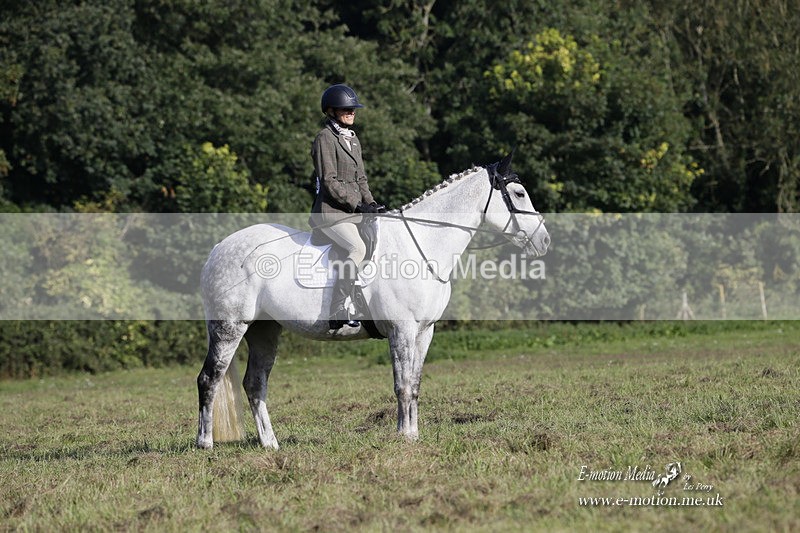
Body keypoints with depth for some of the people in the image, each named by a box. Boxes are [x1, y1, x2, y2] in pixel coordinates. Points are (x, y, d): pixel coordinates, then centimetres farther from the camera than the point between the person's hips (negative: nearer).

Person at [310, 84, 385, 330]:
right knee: (358, 248, -29)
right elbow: (329, 181, -14)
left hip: (353, 211, 9)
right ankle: (337, 312, -28)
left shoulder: (353, 139, 19)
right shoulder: (325, 138, -7)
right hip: (330, 211, -9)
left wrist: (370, 203, 6)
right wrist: (358, 205, -16)